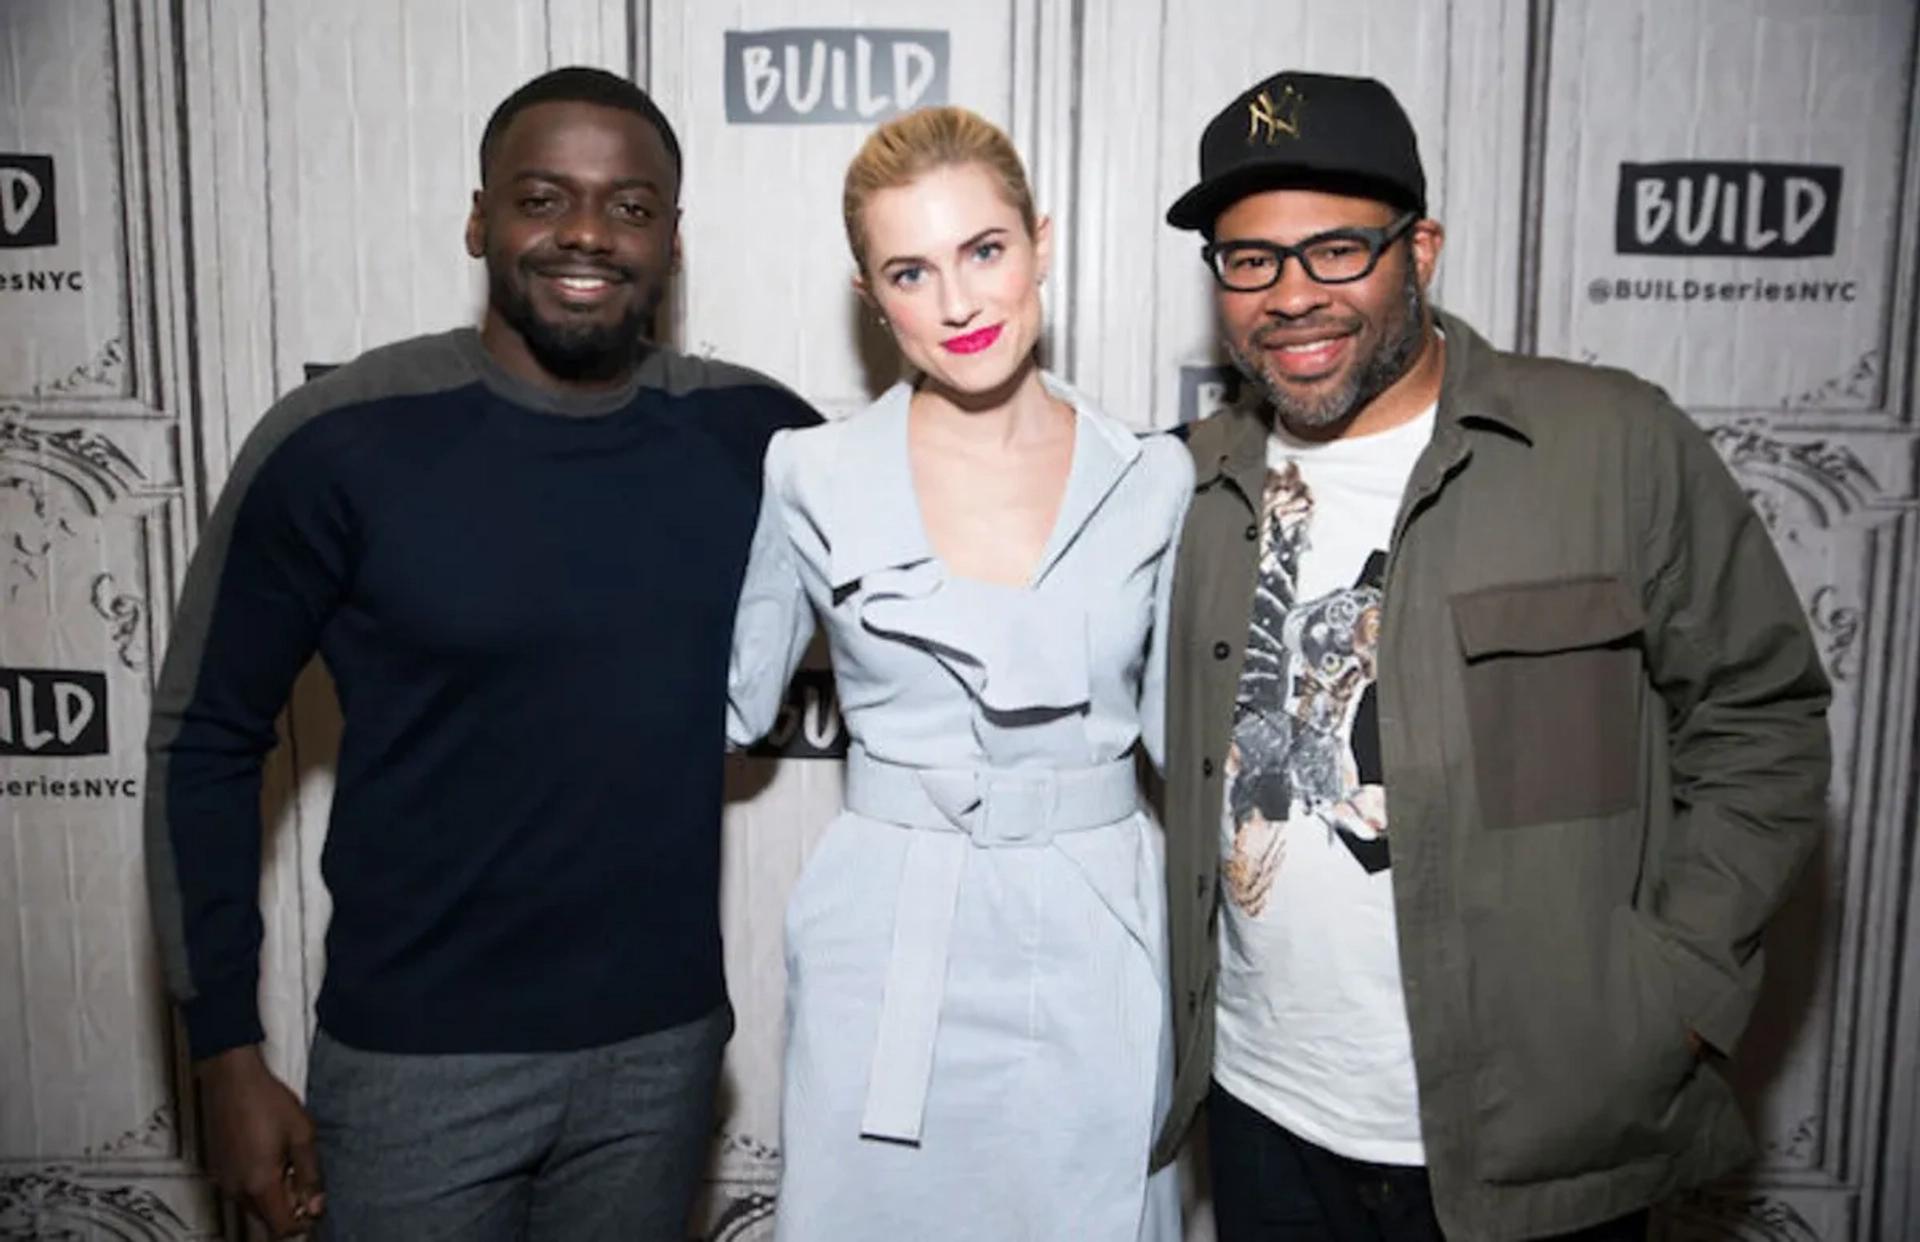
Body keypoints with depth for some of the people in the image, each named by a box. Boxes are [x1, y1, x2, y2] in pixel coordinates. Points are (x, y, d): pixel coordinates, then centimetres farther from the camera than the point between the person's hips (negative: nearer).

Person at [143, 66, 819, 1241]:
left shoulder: (752, 434, -6)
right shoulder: (341, 442, -12)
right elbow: (206, 743, -4)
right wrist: (230, 1053, -3)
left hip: (664, 1046, 2)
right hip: (416, 1058, -2)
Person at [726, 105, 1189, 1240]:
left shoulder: (1152, 481, -1)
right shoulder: (815, 479, -4)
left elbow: (1180, 723, 8)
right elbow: (731, 703, 8)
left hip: (1094, 956, 1)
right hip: (887, 960, -1)